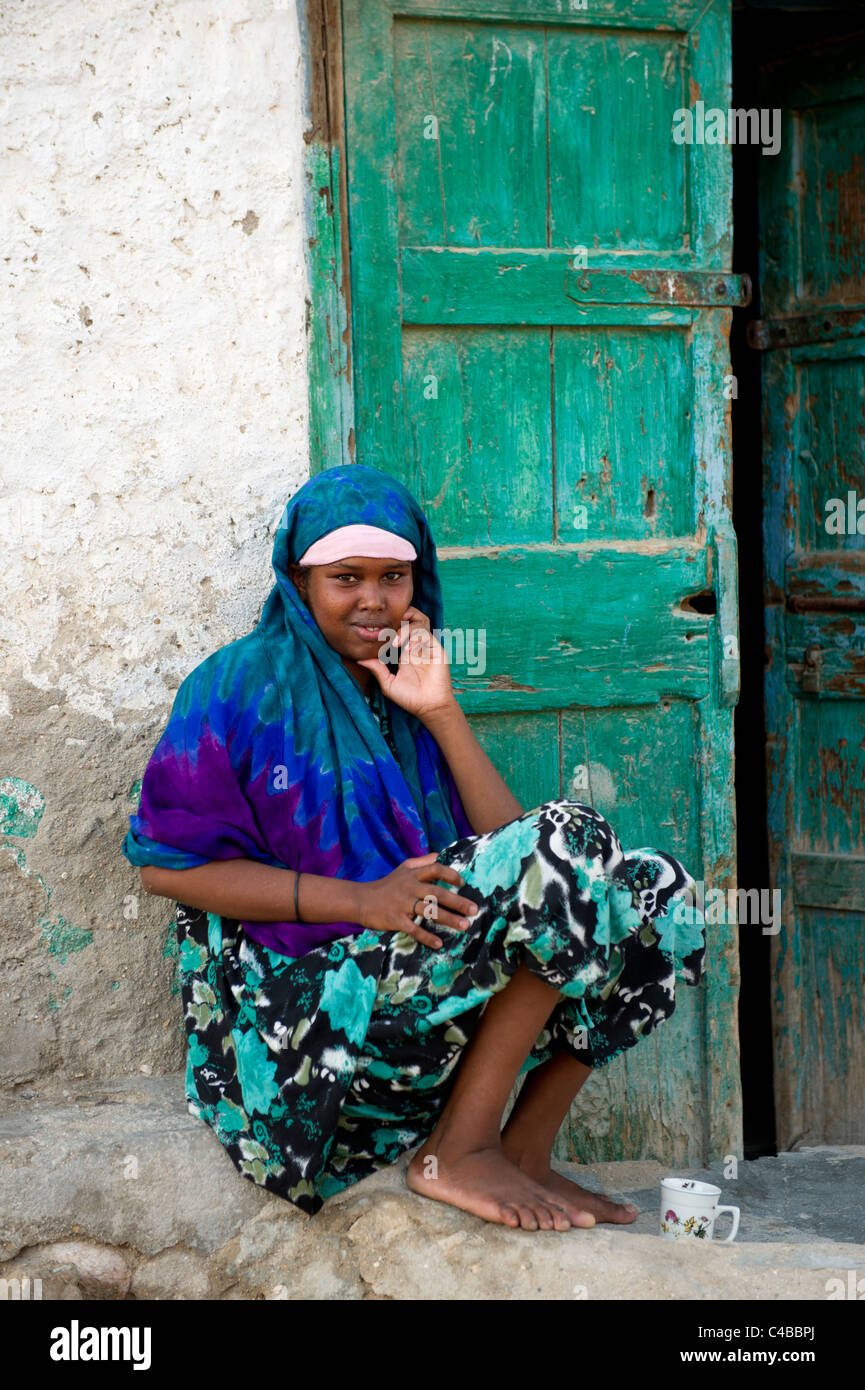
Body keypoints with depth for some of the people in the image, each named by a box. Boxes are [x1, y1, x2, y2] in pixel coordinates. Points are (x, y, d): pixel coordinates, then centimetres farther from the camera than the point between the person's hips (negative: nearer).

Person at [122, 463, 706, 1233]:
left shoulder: (408, 688, 16)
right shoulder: (239, 686, -1)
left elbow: (507, 842, 5)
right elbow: (167, 864, -9)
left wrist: (440, 714, -4)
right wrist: (359, 899, -18)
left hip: (428, 981, 7)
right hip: (299, 992, -7)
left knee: (656, 892, -6)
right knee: (571, 844, -22)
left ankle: (524, 1150, -5)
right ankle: (455, 1153, -20)